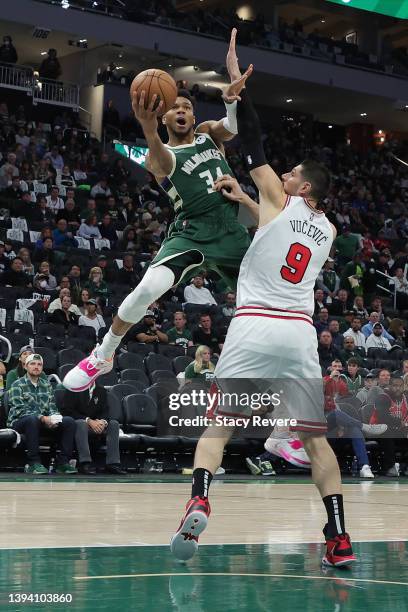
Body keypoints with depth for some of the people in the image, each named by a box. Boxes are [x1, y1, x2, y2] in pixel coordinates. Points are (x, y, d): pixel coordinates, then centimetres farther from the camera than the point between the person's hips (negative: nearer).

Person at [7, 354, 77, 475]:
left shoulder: (47, 385, 16)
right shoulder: (17, 385, -2)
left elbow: (52, 408, 12)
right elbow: (20, 410, -14)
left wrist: (53, 418, -13)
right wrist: (42, 418, -26)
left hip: (44, 420, 5)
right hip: (19, 422, -5)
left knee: (69, 421, -16)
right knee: (32, 419, -40)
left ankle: (63, 462, -16)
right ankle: (33, 463, -34)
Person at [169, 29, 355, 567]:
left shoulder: (279, 201, 6)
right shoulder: (328, 231, 19)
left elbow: (253, 144, 8)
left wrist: (237, 81, 13)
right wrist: (243, 198, 34)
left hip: (254, 327, -4)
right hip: (300, 333, 4)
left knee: (216, 426, 4)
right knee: (315, 437, 10)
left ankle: (199, 502, -19)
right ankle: (339, 539, 2)